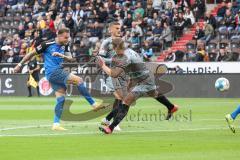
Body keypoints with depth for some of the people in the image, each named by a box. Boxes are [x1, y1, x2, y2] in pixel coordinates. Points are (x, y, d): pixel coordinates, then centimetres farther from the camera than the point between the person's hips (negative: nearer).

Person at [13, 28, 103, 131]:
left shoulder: (64, 46, 12)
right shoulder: (47, 45, -7)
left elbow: (71, 59, 2)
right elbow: (32, 54, 1)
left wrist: (62, 55, -18)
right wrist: (20, 64, 6)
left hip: (58, 72, 7)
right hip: (52, 72, -7)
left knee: (61, 99, 0)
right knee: (79, 80, -18)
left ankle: (56, 124, 2)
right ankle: (93, 104, -18)